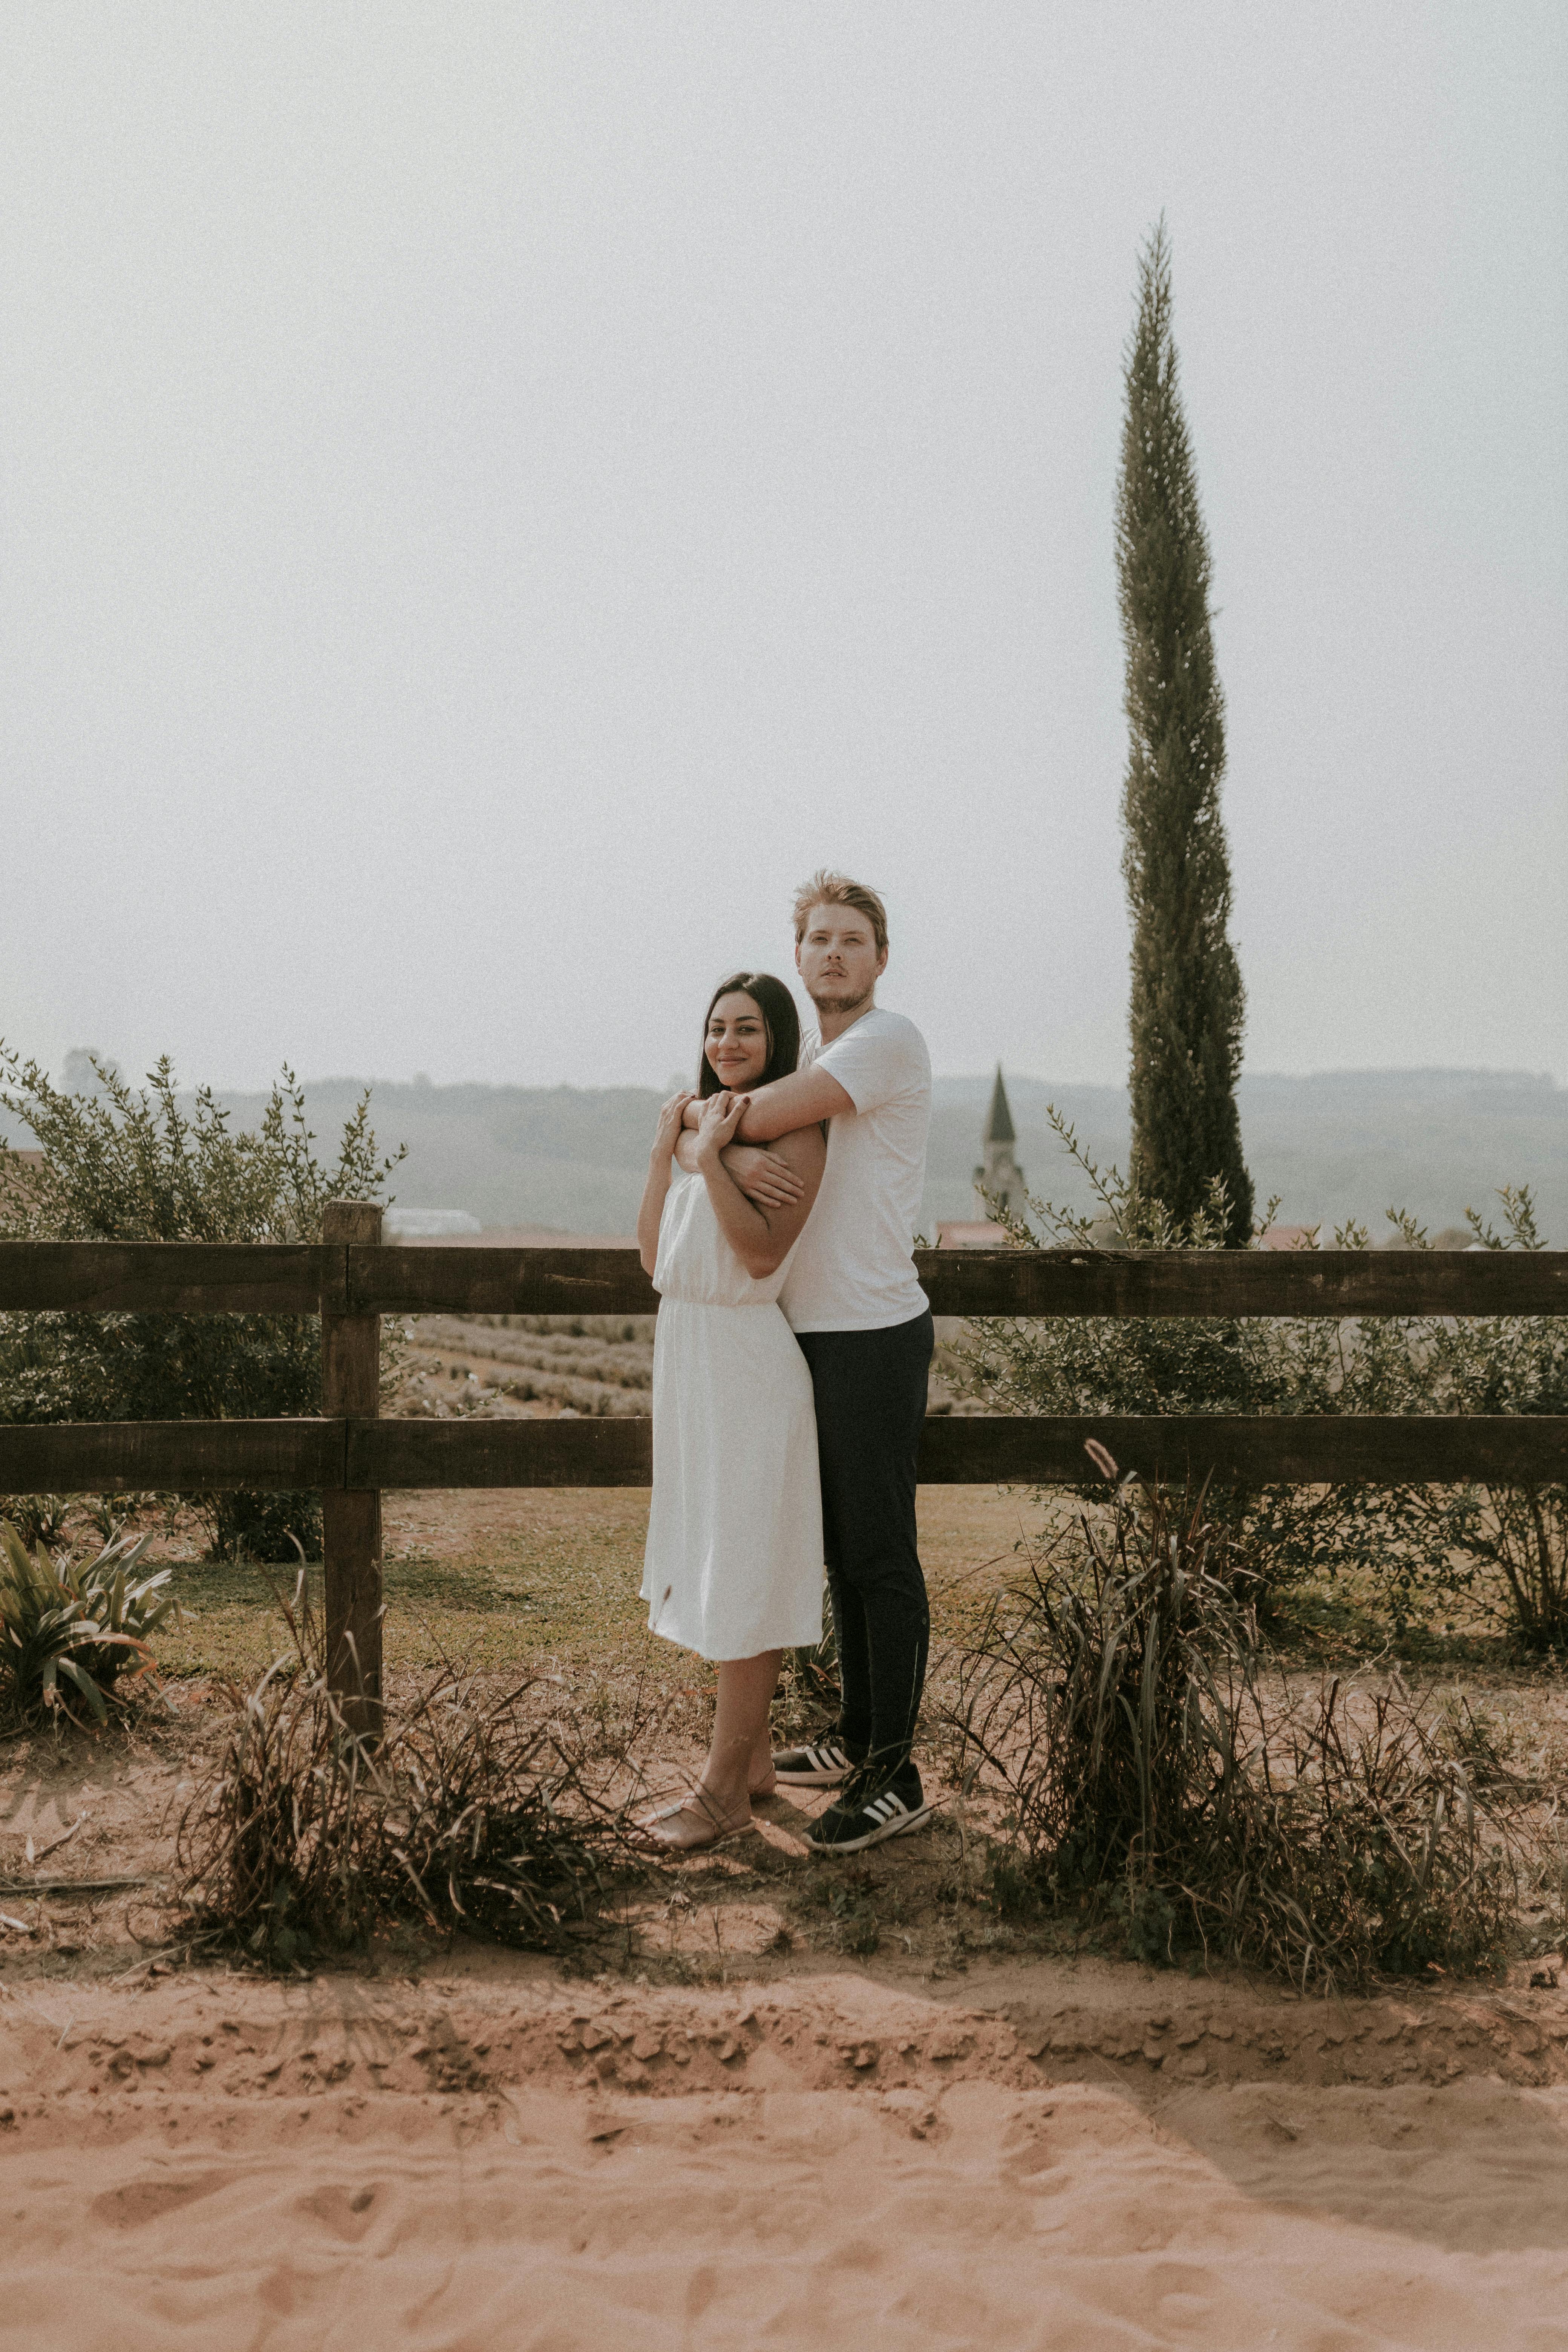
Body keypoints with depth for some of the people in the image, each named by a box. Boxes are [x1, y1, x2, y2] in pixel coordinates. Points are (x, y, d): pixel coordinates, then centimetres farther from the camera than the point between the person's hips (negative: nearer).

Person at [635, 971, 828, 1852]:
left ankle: (722, 1792, 6)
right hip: (687, 1353, 8)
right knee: (713, 1567, 14)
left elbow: (763, 1254, -20)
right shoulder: (700, 1119, 12)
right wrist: (666, 1146, -2)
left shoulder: (796, 1131, -10)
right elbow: (655, 1255, 5)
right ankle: (754, 1758, 27)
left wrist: (710, 1157, -20)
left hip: (750, 1365, -8)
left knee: (746, 1576, -2)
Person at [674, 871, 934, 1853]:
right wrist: (734, 1153, -21)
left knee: (881, 1556, -3)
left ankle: (896, 1775, 6)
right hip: (811, 1331, 9)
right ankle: (859, 1737, 30)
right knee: (844, 1548, 17)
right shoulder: (803, 1057, 16)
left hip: (875, 1332, -9)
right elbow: (689, 1137, 3)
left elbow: (758, 1115, -20)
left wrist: (706, 1123, 2)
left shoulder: (891, 1039, -10)